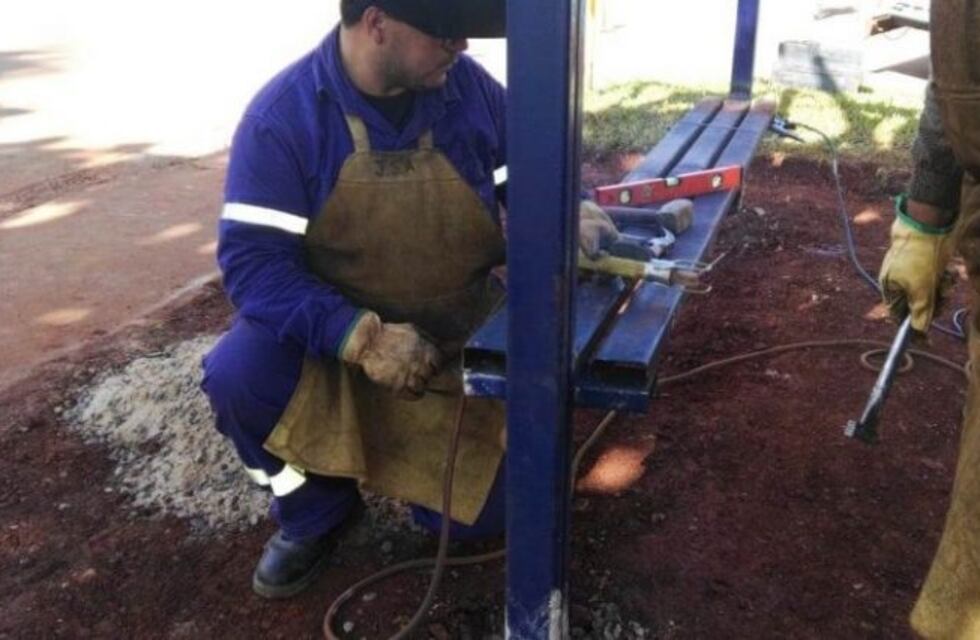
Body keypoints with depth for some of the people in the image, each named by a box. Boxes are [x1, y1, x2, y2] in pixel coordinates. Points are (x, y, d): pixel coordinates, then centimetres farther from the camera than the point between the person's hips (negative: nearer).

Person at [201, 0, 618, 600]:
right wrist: (361, 337, -36)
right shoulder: (283, 114, -21)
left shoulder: (466, 84, -12)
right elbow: (252, 262, -24)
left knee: (481, 513, -3)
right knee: (236, 374, -31)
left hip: (460, 334, 2)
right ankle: (318, 506, 1)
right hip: (332, 328, -1)